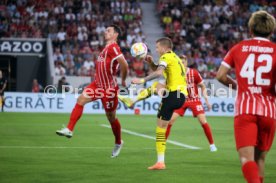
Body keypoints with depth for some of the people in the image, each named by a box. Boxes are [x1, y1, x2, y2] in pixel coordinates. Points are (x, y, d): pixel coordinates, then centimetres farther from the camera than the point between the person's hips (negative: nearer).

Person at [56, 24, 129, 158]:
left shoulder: (113, 47, -19)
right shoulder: (107, 47, 10)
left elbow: (124, 65, -26)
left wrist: (123, 81, -13)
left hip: (109, 87, -8)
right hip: (98, 84, 8)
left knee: (111, 117, 6)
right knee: (80, 100, -8)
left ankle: (118, 143, 27)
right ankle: (69, 129, -9)